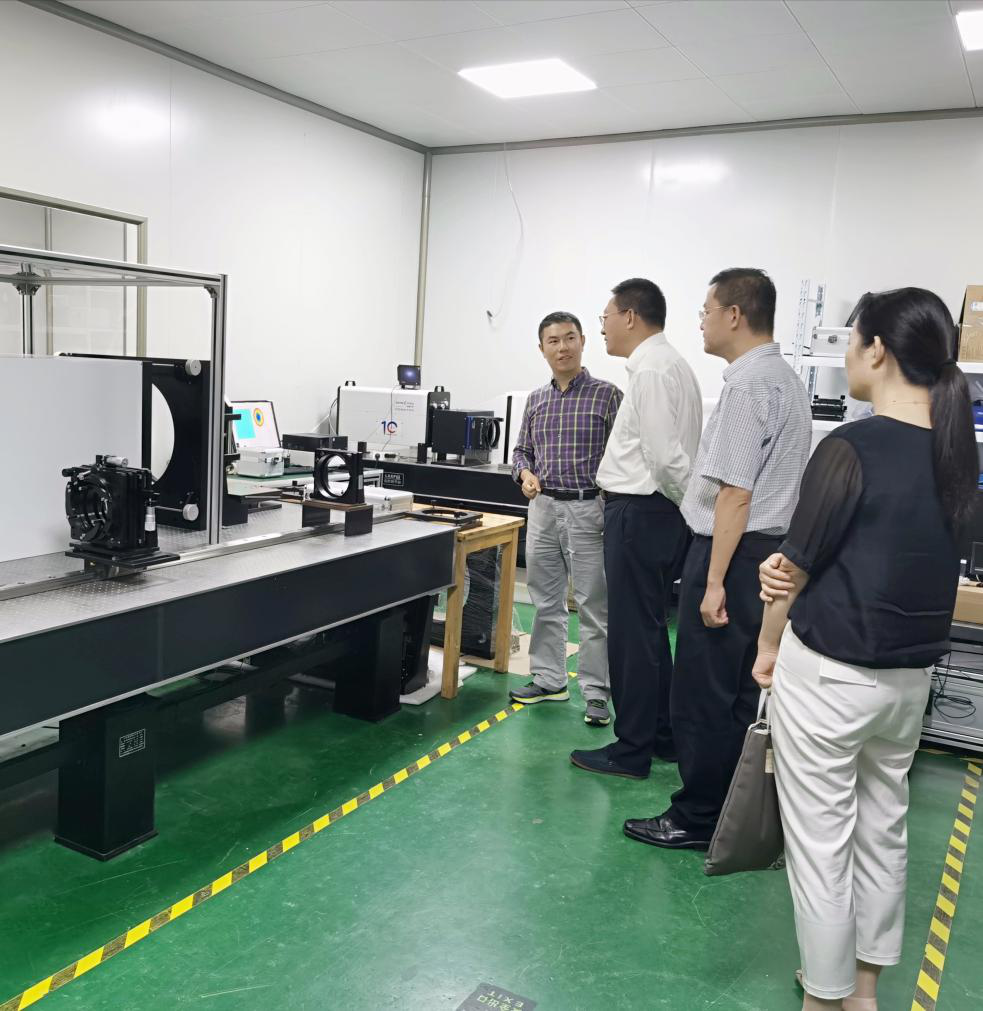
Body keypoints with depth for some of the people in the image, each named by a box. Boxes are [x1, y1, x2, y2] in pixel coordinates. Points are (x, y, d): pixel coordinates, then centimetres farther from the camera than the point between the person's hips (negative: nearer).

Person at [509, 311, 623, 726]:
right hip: (543, 509, 5)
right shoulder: (535, 399, 11)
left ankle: (597, 693, 9)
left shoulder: (607, 394, -4)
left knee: (593, 606, 0)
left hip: (589, 510, -5)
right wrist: (525, 474, -4)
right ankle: (548, 679, 25)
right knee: (545, 601, 12)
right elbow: (521, 450, 17)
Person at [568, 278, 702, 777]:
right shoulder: (669, 362, 16)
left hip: (640, 513, -10)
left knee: (633, 633, -1)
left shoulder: (651, 370, -17)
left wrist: (691, 503, -9)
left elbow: (664, 454, -22)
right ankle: (662, 736, 30)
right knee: (648, 629, 18)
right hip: (648, 510, 10)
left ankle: (632, 751, 11)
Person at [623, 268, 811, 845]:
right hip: (773, 550, 10)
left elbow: (736, 492, -21)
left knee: (705, 694, 1)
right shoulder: (788, 379, 14)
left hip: (735, 552, -10)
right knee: (741, 695, 18)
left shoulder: (748, 385, -17)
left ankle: (697, 820, 13)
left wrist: (715, 581, -20)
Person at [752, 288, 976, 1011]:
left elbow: (795, 565, -11)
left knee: (821, 841, 7)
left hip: (828, 673, -8)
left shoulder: (852, 448, -19)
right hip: (910, 673, 8)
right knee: (883, 828, 20)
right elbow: (903, 553, 5)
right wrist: (793, 568, -10)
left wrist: (767, 648, 5)